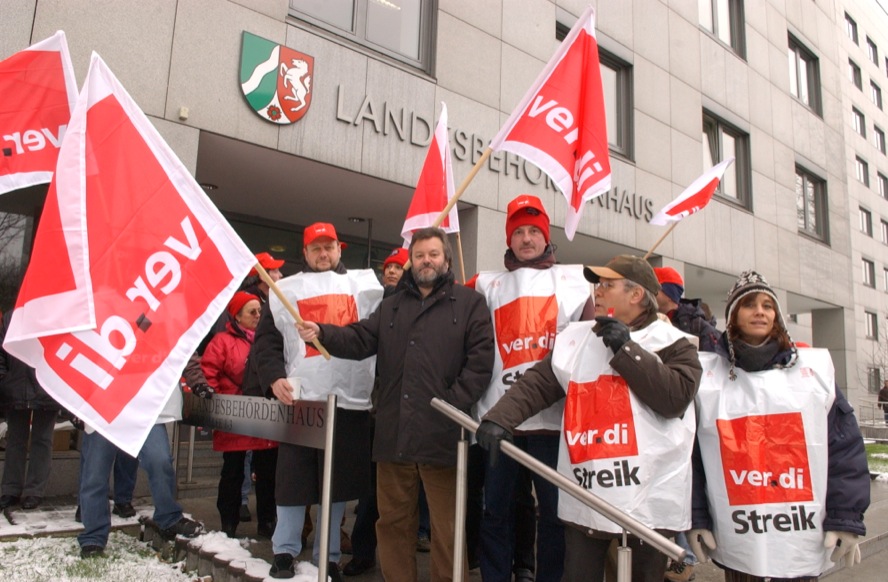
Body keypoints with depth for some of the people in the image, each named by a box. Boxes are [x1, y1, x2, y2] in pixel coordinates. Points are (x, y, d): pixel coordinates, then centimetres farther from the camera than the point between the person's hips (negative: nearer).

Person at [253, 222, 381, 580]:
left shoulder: (365, 283, 14)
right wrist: (274, 377, -7)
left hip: (351, 400, 1)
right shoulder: (286, 290, 13)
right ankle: (285, 551, 22)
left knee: (339, 480, 8)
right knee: (294, 479, 6)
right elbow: (266, 340, 7)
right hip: (301, 398, 0)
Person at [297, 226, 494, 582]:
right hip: (394, 433, 4)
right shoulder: (391, 306, 19)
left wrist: (453, 404, -14)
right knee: (393, 520, 15)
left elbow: (480, 360, -4)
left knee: (446, 527, 6)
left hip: (441, 434, -4)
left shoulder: (470, 303, 5)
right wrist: (322, 333, -10)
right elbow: (360, 339, 8)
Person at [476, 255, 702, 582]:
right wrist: (499, 419, -11)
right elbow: (536, 385, 4)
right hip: (584, 496, 3)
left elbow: (675, 398, -16)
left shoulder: (671, 343, -1)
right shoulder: (574, 338, 9)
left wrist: (626, 350, -14)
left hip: (649, 497, -3)